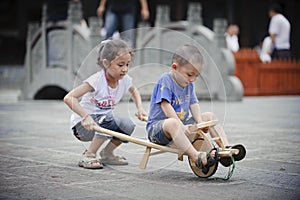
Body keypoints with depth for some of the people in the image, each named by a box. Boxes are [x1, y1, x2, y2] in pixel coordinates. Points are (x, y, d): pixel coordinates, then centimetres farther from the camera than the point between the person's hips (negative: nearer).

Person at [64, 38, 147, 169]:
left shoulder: (124, 80, -6)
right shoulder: (97, 80, -26)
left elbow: (134, 91, 21)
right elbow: (69, 98, -33)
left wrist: (140, 109, 5)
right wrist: (86, 116, -42)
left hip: (104, 120, 6)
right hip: (82, 124, -6)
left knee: (127, 126, -17)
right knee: (108, 121, -33)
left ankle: (107, 153, 7)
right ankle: (88, 156, -16)